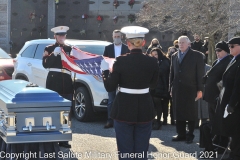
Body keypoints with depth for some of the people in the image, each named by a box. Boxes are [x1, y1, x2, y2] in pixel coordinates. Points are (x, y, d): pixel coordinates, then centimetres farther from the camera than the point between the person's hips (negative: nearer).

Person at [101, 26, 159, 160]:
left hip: (124, 110, -2)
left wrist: (105, 70, 8)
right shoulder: (152, 62, -4)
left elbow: (110, 87, -6)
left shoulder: (121, 61, -12)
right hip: (145, 109, 2)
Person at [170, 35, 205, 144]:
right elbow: (172, 73, 14)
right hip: (177, 89, 4)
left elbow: (200, 73, -4)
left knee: (190, 113, 2)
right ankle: (181, 134, 15)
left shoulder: (197, 55, -1)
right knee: (178, 113, 6)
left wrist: (200, 90, -8)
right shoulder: (174, 56, 12)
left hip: (190, 89, -4)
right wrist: (171, 87, 9)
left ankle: (190, 135, 11)